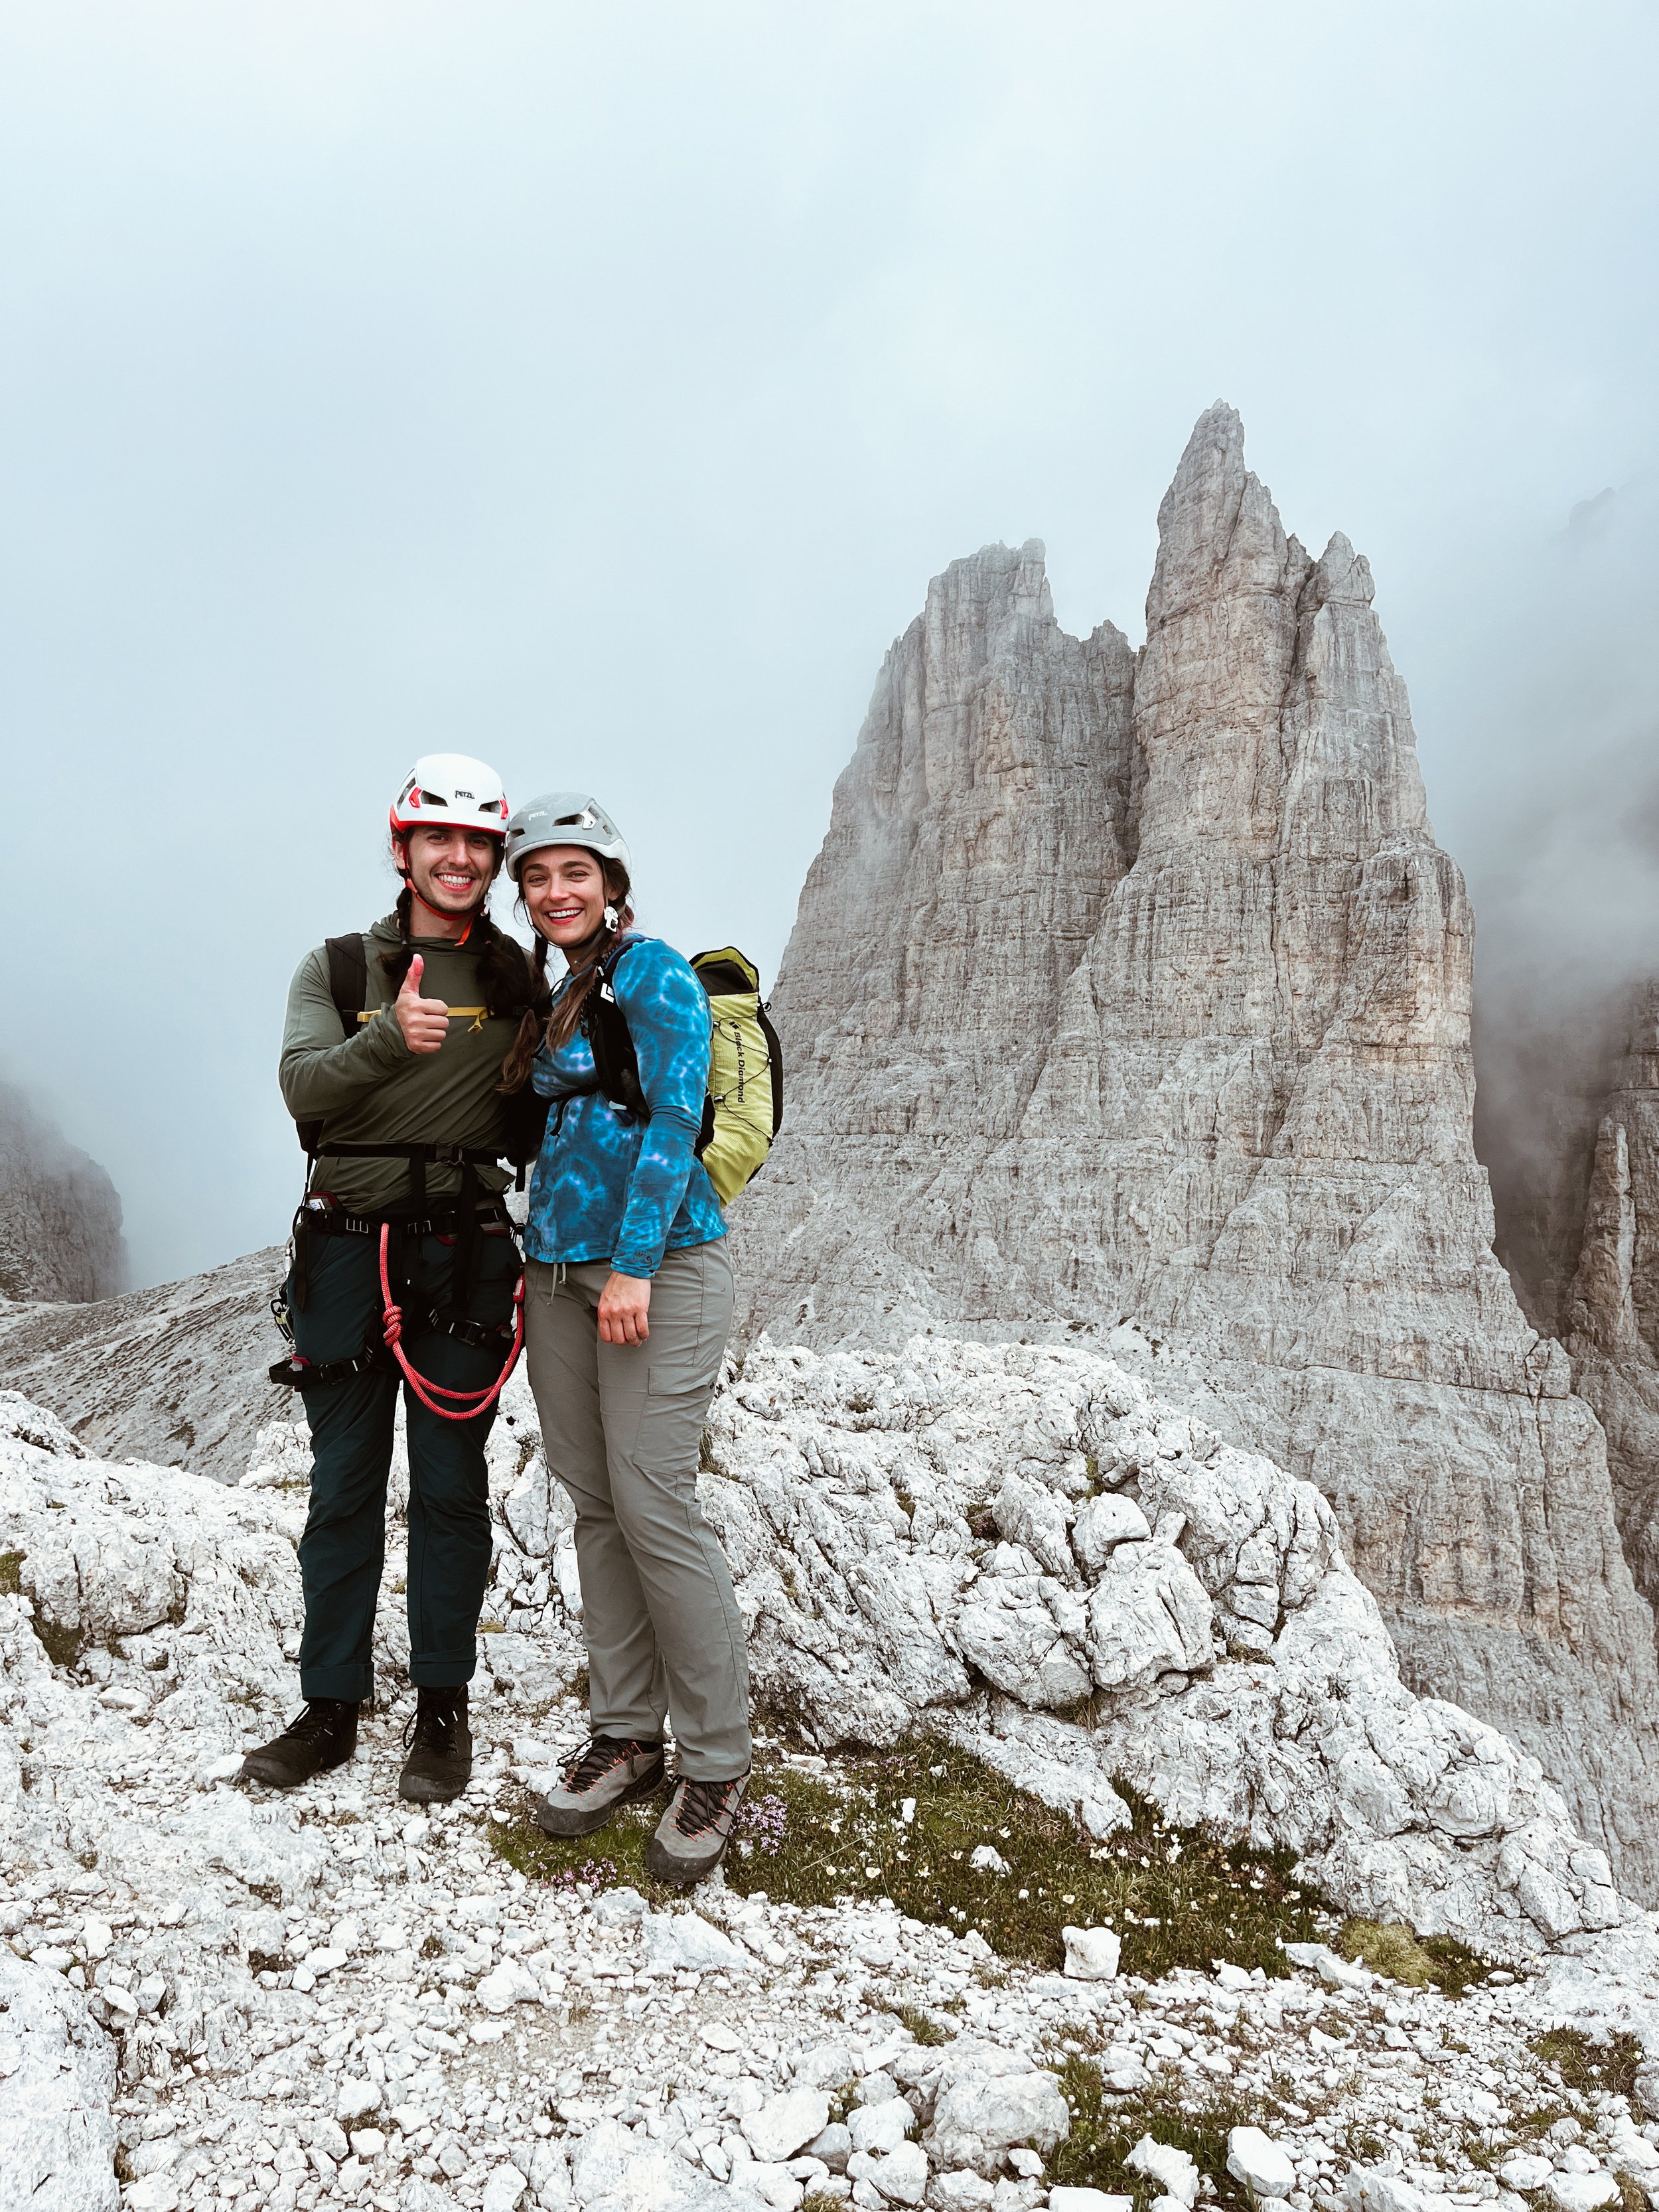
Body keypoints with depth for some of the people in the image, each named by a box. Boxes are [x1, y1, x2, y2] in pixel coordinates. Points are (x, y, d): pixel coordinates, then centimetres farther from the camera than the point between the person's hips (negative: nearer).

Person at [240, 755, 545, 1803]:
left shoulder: (517, 978, 6)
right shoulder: (339, 965, 5)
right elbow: (304, 1088, -12)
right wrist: (388, 1037, -29)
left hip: (463, 1254, -1)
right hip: (349, 1246, 1)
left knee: (449, 1489, 6)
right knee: (344, 1489, 9)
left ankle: (444, 1709, 19)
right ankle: (331, 1707, 22)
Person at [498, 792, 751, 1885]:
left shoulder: (654, 972, -5)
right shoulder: (555, 995, 18)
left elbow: (674, 1117, -14)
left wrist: (634, 1263, -20)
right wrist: (550, 1255, 13)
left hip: (658, 1262, -8)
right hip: (558, 1265, 8)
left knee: (654, 1506, -9)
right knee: (595, 1503, 9)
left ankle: (717, 1763, 5)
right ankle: (626, 1736, 21)